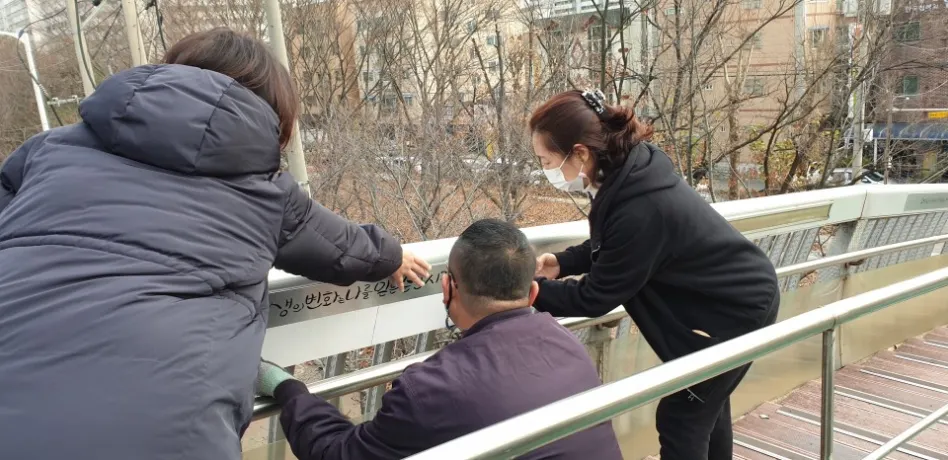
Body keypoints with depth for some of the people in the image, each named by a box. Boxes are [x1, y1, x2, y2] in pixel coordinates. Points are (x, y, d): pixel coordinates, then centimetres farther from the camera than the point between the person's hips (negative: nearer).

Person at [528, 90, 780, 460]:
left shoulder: (640, 210, -37)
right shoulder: (631, 171, -12)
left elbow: (595, 298, -24)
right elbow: (609, 246, 7)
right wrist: (563, 263, -6)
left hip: (736, 311, -9)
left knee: (680, 421, 2)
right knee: (706, 406, 26)